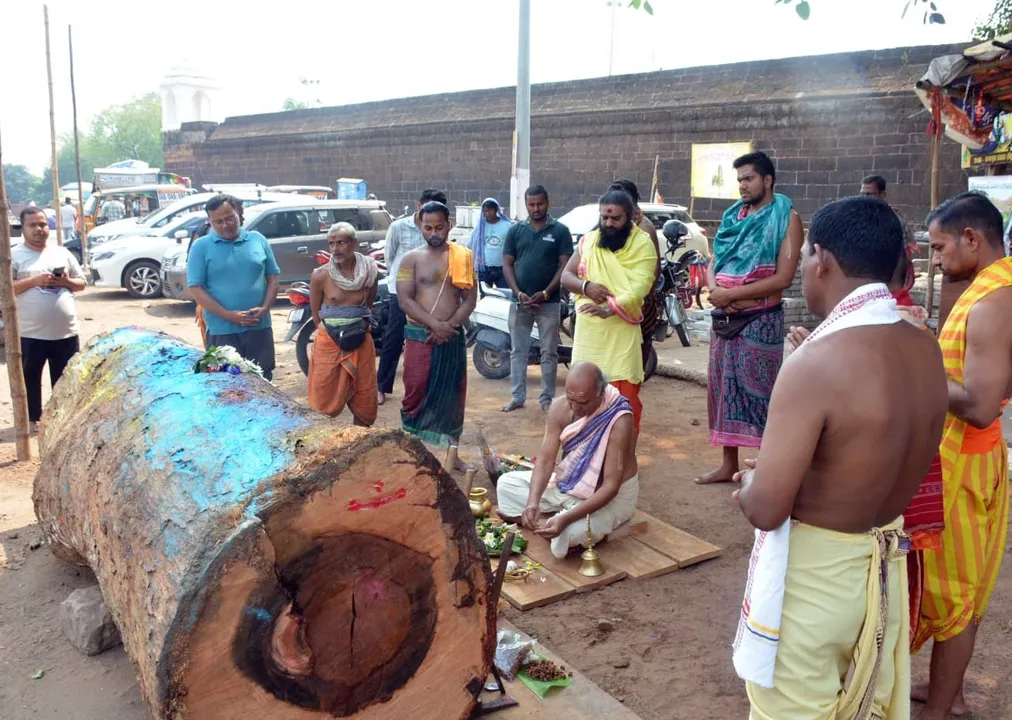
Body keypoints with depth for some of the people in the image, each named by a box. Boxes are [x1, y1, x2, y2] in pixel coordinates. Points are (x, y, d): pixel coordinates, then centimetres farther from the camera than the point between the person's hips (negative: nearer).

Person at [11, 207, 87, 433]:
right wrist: (34, 281, -20)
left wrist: (65, 282, -7)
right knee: (30, 378, 8)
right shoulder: (14, 255, -2)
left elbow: (81, 284, 14)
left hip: (66, 332, 3)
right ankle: (33, 419, 22)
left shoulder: (62, 253, 10)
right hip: (30, 334, -3)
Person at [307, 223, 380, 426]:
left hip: (361, 343, 2)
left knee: (365, 401, 8)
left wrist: (358, 327, 9)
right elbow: (316, 314, 2)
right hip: (329, 343, -2)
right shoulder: (320, 275, -9)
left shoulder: (369, 272, -3)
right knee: (325, 400, 1)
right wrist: (333, 331, 6)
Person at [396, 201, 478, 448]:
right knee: (416, 390, -2)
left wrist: (449, 326, -13)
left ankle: (450, 444, 17)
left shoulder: (463, 257, 5)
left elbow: (470, 299, 1)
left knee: (452, 392, 7)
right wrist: (435, 325, -17)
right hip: (419, 335, -2)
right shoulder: (411, 259, 1)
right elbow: (404, 300, -7)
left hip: (453, 336, 2)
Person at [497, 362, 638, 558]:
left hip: (611, 497, -6)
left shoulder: (619, 421, -32)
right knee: (506, 484, 2)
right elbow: (546, 460, -14)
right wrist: (532, 501, -33)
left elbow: (611, 486, -31)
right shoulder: (560, 408, -15)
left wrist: (567, 518, -40)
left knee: (566, 534, -32)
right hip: (567, 482, 6)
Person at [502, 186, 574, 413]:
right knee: (518, 351, 8)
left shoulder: (560, 231, 0)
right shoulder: (515, 231, 7)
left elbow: (565, 266, -4)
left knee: (549, 353, 4)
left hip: (549, 302, -2)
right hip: (520, 301, 2)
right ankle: (517, 396, 17)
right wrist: (518, 293, -9)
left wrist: (545, 293, -14)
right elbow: (507, 264, 5)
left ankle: (547, 398, 13)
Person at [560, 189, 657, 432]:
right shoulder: (588, 240, 10)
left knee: (625, 397, -3)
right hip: (587, 331, 4)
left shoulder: (643, 244, -4)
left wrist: (609, 309, -31)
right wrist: (586, 286, -12)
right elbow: (566, 275, 10)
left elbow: (639, 287, -16)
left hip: (621, 333, -4)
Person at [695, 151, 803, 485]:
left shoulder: (786, 218, -7)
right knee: (724, 389, 12)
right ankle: (729, 464, 25)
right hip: (723, 318, 7)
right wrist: (714, 288, -9)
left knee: (760, 392, -2)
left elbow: (783, 278, -16)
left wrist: (731, 293, -17)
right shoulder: (732, 216, 11)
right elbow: (713, 263, 13)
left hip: (759, 320, -6)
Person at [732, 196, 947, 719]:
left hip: (814, 570, -7)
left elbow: (766, 509, -26)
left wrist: (748, 486, -4)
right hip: (885, 563, 7)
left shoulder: (817, 363, -27)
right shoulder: (926, 351, -3)